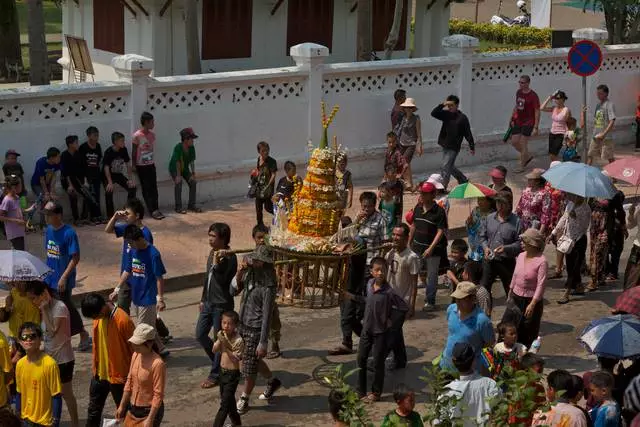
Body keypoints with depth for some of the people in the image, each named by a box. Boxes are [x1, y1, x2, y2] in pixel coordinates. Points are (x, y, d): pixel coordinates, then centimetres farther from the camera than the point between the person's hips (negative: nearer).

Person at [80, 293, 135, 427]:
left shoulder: (123, 320, -25)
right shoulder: (98, 316, -4)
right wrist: (94, 366, 15)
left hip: (119, 375, -7)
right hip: (99, 373, 7)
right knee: (93, 410, 18)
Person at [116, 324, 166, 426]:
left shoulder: (157, 364, -24)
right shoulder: (136, 355, -2)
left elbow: (158, 395, -21)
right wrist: (122, 406, 13)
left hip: (150, 411, -8)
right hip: (132, 409, 8)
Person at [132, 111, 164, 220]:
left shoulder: (152, 134, 3)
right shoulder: (137, 136, -14)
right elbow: (134, 152, -8)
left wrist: (152, 162, 12)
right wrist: (134, 166, -4)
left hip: (151, 165, 6)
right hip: (141, 166, -6)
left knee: (153, 188, 4)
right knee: (146, 188, -1)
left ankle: (155, 209, 8)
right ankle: (153, 211, -2)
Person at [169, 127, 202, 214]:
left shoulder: (191, 148, -14)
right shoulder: (178, 148, -31)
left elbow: (192, 161, -10)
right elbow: (177, 162, -30)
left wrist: (193, 174, -15)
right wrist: (178, 175, -30)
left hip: (185, 168, 6)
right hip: (174, 169, -6)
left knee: (193, 182, -8)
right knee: (178, 183, -25)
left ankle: (191, 205, 3)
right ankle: (178, 207, -19)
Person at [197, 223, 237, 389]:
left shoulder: (229, 257, -17)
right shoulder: (213, 253, 8)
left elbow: (222, 280, -25)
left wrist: (216, 263, -33)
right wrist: (203, 299, 20)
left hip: (221, 305, -9)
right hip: (209, 303, 9)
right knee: (200, 335, 13)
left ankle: (215, 375, 14)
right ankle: (220, 363, 31)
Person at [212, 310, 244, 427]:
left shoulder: (238, 340, -21)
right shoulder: (222, 335, -2)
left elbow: (236, 359, -23)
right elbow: (214, 350, -7)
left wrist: (227, 348, -31)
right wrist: (219, 340, -22)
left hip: (232, 374, -8)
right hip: (223, 372, 8)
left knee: (225, 403, -6)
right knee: (229, 400, 22)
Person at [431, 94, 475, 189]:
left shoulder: (462, 118, -9)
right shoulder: (446, 114, 4)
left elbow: (468, 133, -6)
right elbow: (433, 113, -6)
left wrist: (472, 147, -5)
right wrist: (442, 105, -17)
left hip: (454, 147, -6)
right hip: (445, 145, 6)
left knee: (445, 168, -10)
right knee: (450, 167, 18)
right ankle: (463, 180, 37)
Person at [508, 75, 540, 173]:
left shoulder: (533, 96, -15)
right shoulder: (518, 92, 6)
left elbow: (537, 112, -15)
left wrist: (535, 127, -19)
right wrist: (512, 118, 10)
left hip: (527, 123, -7)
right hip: (517, 122, 7)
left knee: (523, 143, -4)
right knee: (514, 142, 7)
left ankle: (522, 166, 8)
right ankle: (528, 156, 31)